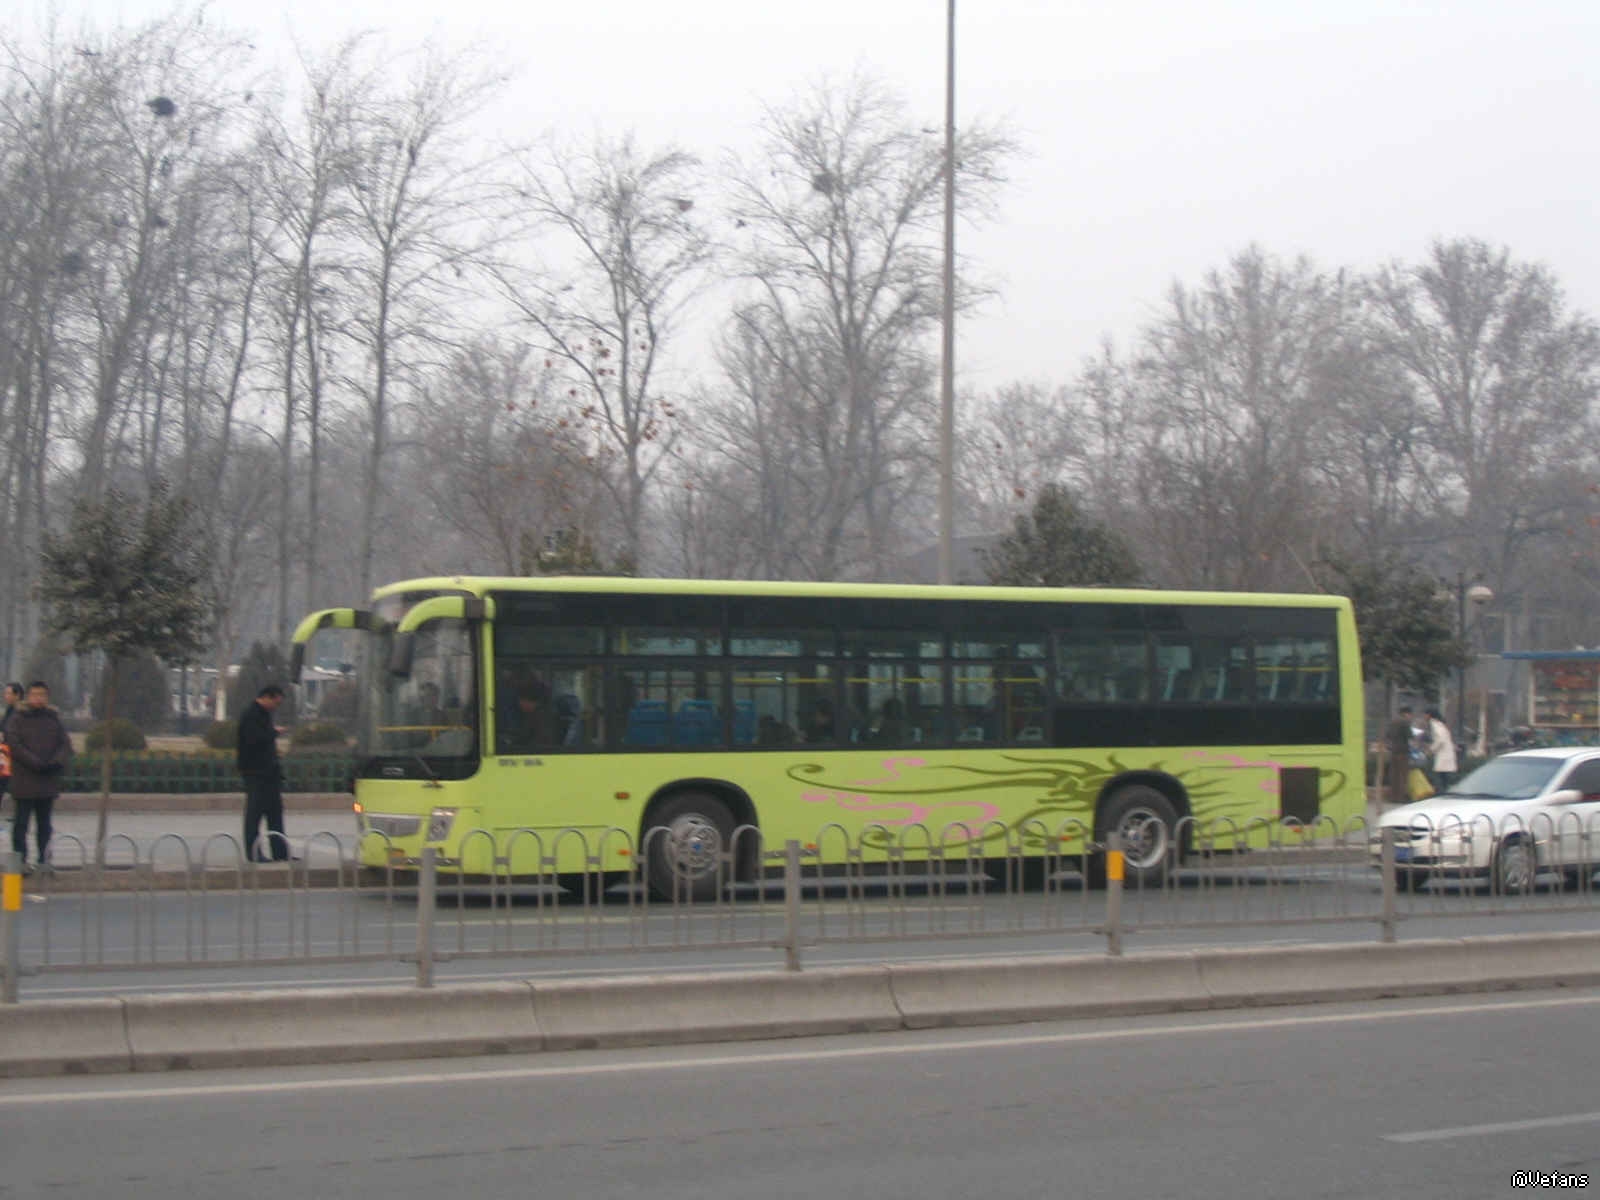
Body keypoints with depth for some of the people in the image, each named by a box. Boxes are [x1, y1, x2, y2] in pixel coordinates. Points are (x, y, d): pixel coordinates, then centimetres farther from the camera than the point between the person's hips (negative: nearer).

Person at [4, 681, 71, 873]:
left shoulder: (54, 719, 11)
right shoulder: (17, 719, 0)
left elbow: (66, 744, 6)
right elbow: (14, 744, -10)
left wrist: (58, 762, -14)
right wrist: (36, 763, -18)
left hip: (48, 781, 4)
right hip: (24, 780, -4)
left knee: (44, 823, 9)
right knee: (21, 823, -3)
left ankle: (44, 860, 13)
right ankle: (20, 861, -2)